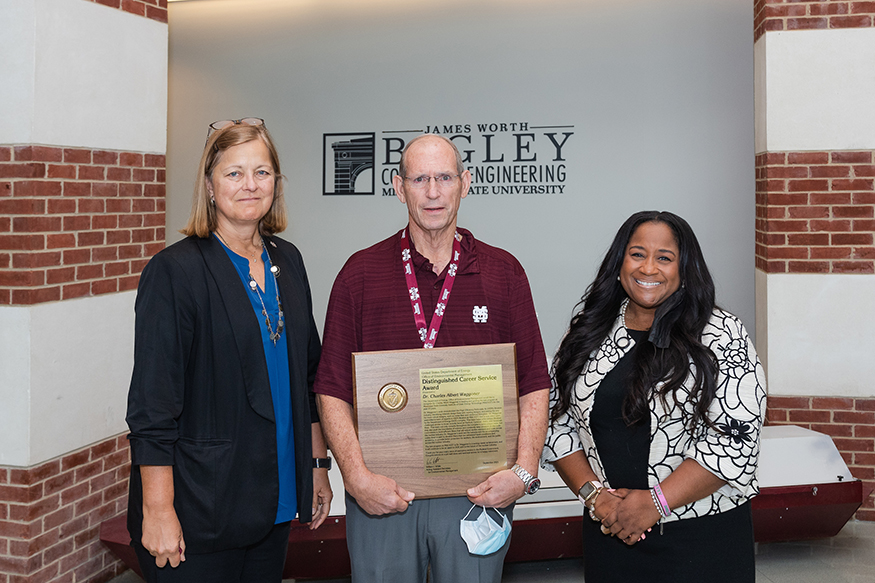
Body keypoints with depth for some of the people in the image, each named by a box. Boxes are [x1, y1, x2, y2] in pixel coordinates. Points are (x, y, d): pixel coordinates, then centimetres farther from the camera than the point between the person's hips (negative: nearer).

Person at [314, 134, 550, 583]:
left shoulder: (503, 273, 4)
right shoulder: (360, 274, 1)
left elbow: (534, 385, 4)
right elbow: (332, 390, 0)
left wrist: (524, 471, -8)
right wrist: (356, 476, -10)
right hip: (380, 495, 0)